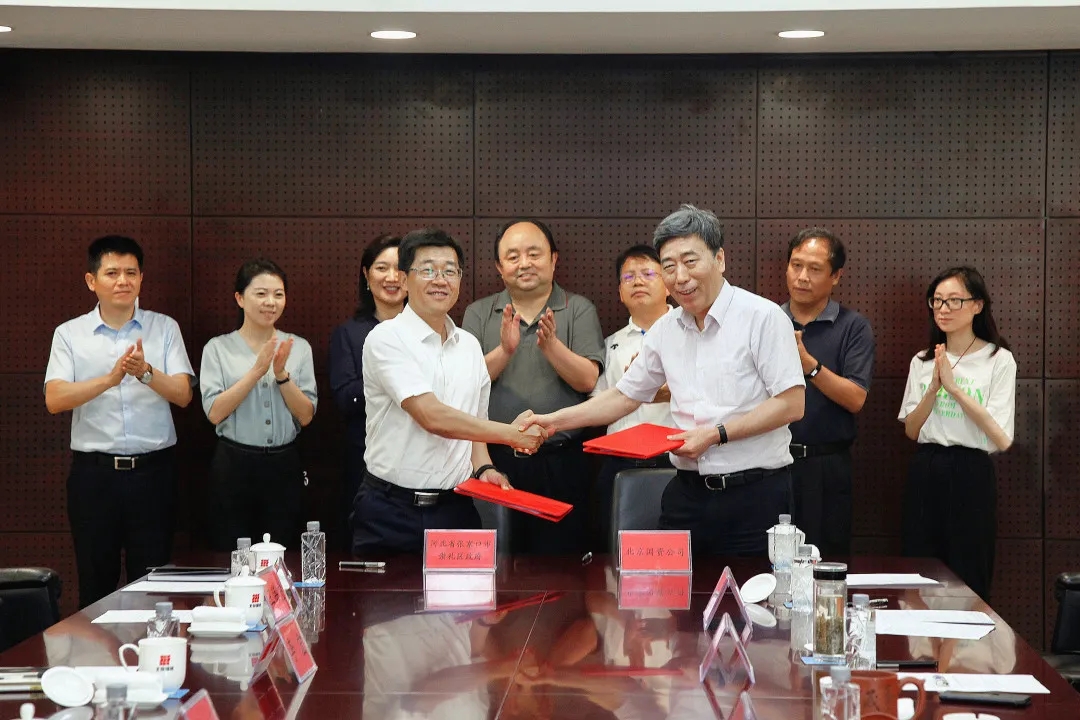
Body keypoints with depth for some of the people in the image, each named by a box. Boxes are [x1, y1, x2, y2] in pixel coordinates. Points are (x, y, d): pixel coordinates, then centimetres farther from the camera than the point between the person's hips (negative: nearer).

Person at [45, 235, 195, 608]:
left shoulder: (164, 328, 5)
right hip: (94, 472, 0)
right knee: (96, 582, 7)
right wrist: (110, 379, -24)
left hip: (153, 469, 0)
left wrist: (146, 372, -24)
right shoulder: (69, 334, 3)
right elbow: (54, 400, -10)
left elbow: (183, 395, -5)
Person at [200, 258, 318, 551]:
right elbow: (214, 412, -9)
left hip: (284, 465, 2)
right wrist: (256, 371, -15)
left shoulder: (298, 347, 5)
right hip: (234, 464, -2)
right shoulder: (219, 348, 1)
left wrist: (281, 374, -14)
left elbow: (306, 416, 0)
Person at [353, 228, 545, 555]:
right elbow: (432, 417, -18)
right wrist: (512, 434, -13)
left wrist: (483, 468, 1)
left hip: (455, 509, 5)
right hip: (390, 512, -5)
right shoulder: (387, 339, -9)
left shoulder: (469, 345, 12)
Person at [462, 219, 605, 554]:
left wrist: (551, 345, -22)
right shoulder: (479, 314, 8)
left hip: (560, 464, -1)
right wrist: (504, 351, -18)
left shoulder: (579, 310, 4)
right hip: (495, 461, 1)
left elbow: (587, 380, -8)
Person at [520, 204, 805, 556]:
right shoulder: (666, 329, 10)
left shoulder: (762, 317, -8)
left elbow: (791, 405, -12)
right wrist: (555, 420, 11)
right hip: (688, 493, 5)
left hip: (754, 492, -5)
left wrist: (716, 434, -16)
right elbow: (625, 395, 20)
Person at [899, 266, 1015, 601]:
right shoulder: (922, 362, 10)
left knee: (968, 581, 1)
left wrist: (955, 388, -17)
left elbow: (1002, 439, -13)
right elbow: (911, 431, 6)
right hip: (924, 473, 4)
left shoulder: (999, 360, -5)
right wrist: (933, 388, -10)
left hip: (971, 474, -4)